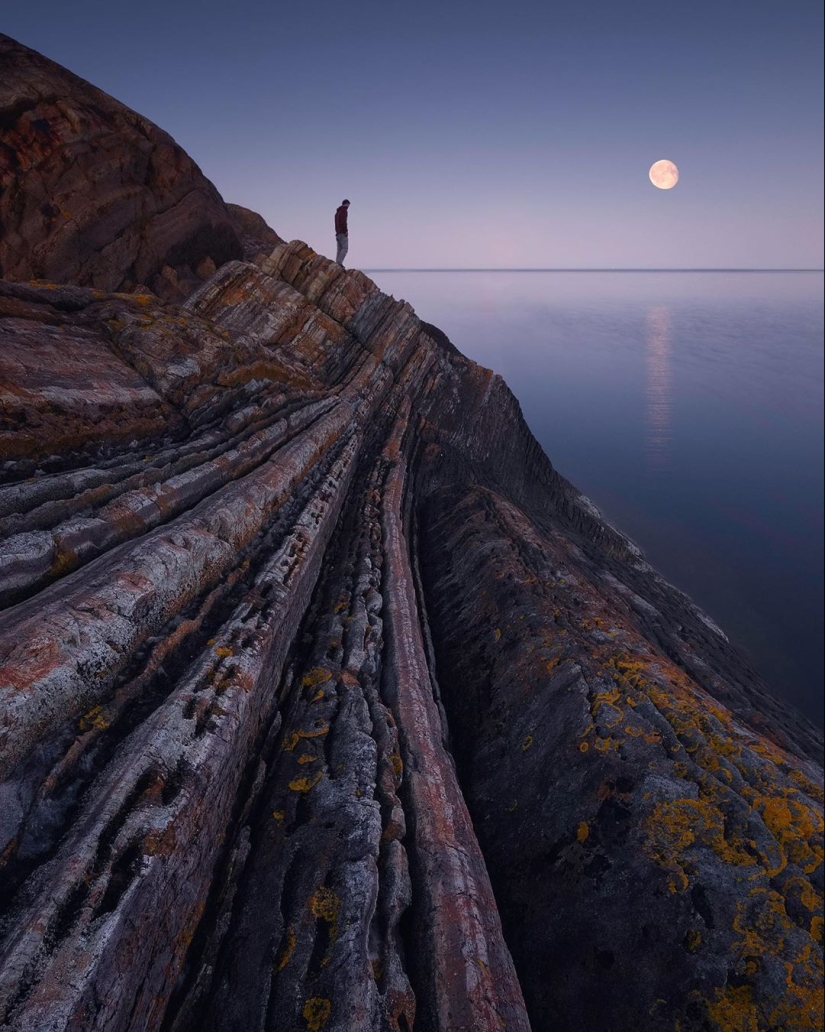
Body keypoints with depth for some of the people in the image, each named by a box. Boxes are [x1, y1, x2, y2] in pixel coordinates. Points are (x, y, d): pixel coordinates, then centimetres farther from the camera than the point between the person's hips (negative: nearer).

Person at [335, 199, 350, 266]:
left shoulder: (337, 212, 23)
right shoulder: (344, 210, -5)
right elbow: (343, 221, -18)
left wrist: (337, 232, 17)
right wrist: (346, 231, -16)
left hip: (338, 233, 9)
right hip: (343, 233, -9)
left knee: (340, 249, 4)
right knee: (345, 248, -14)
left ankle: (337, 263, -6)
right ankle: (339, 262, -26)